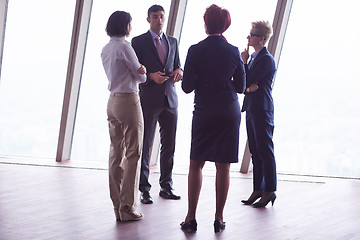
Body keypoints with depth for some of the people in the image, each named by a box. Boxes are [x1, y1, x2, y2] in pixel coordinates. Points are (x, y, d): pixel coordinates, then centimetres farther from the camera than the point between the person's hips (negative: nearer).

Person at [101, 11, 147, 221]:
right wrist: (143, 72, 16)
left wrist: (138, 70, 6)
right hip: (128, 101, -8)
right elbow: (141, 76, -5)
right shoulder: (124, 46, -13)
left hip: (112, 100, 8)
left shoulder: (105, 49, 13)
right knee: (133, 153, -3)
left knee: (116, 153, 9)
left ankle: (117, 205, 12)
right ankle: (127, 207, -3)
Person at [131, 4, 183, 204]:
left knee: (169, 145, 7)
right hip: (149, 100, -4)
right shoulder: (138, 42, 0)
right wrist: (150, 76, -19)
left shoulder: (172, 42, 14)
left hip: (170, 100, 4)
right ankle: (144, 190, 3)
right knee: (145, 145, -2)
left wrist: (178, 71, -5)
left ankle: (166, 186, 17)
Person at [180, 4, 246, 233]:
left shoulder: (196, 51, -8)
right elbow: (241, 87, 4)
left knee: (196, 164, 7)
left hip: (204, 111, -2)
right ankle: (219, 218, 8)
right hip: (230, 111, 2)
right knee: (223, 166, 5)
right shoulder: (233, 51, -1)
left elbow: (187, 87, -8)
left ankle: (191, 218, 5)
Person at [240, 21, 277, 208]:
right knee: (255, 152, 11)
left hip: (262, 110, -9)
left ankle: (269, 191, 2)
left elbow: (248, 80, -16)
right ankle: (258, 189, 17)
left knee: (265, 151, -4)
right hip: (251, 108, 9)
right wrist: (248, 87, -6)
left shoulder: (266, 59, -12)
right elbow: (244, 82, 15)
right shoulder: (254, 57, 17)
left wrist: (243, 61, -6)